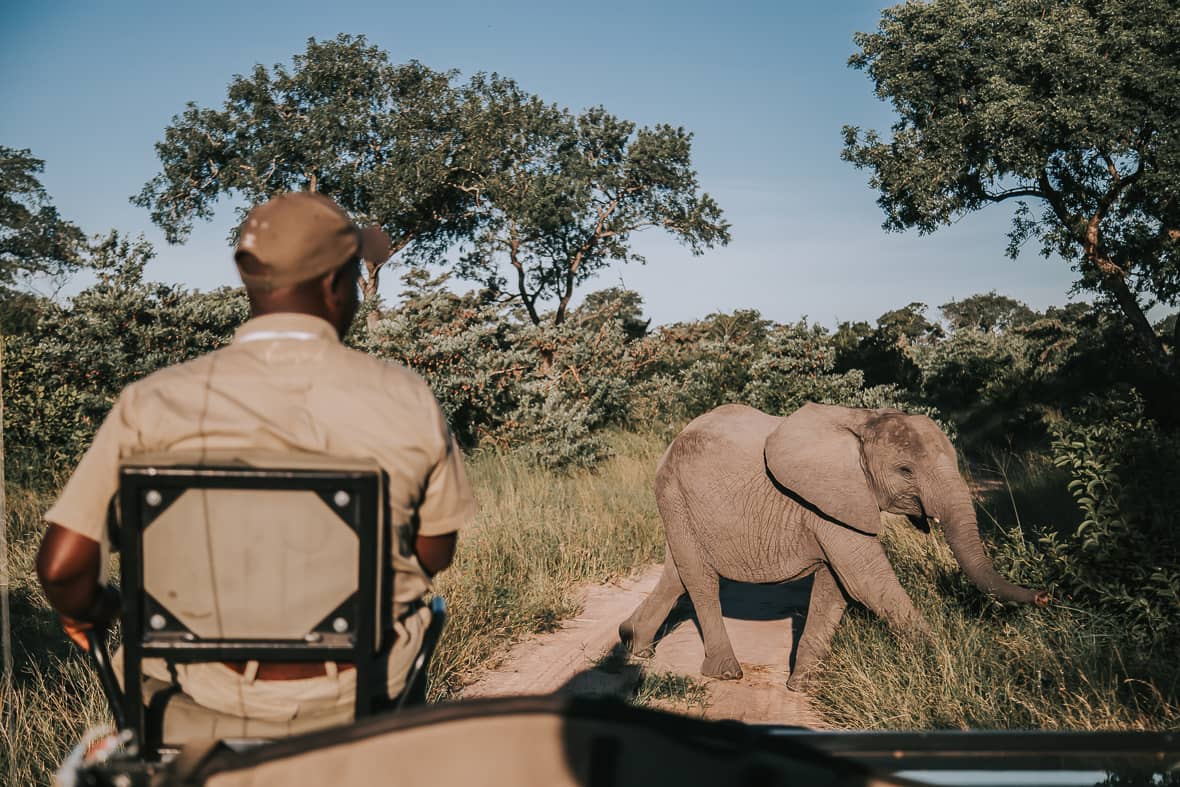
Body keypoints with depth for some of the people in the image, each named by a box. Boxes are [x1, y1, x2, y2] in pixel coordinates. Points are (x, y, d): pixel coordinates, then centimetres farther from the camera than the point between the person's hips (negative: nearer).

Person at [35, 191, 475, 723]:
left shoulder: (153, 403, -13)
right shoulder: (407, 400, -13)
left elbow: (61, 566, -13)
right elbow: (436, 554, 0)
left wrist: (86, 610, 11)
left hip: (209, 686, 0)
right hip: (361, 681, 0)